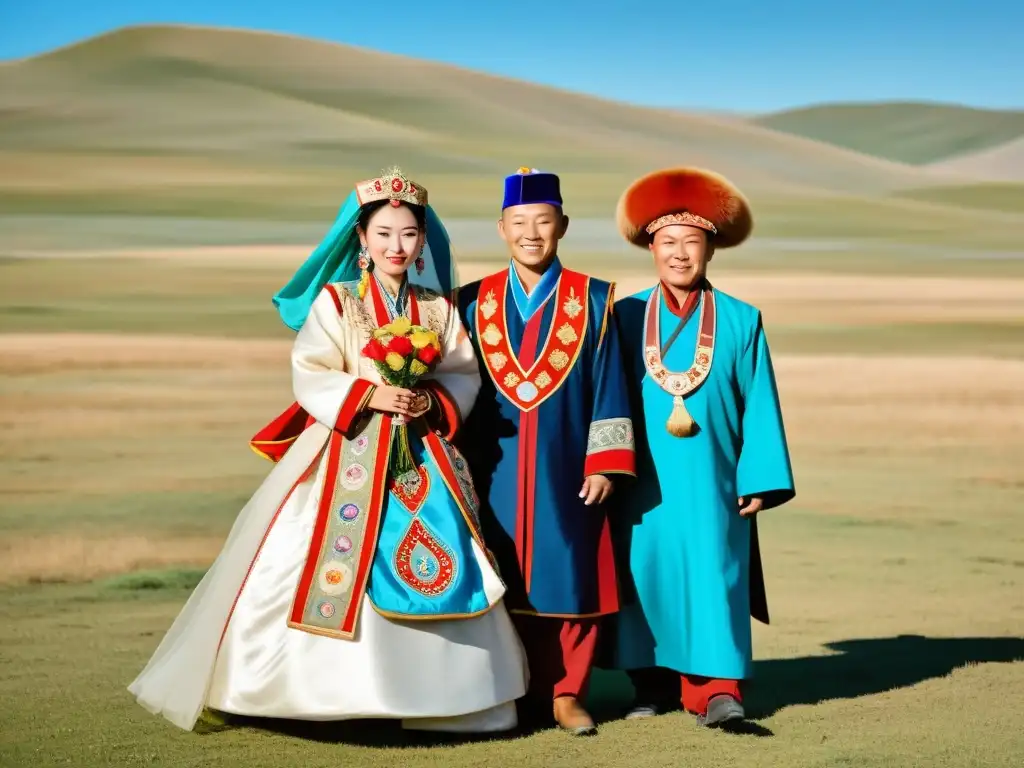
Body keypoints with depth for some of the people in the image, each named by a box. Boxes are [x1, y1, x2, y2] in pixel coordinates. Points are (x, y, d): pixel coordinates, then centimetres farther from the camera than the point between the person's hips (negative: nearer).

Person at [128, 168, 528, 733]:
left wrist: (433, 401, -12)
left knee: (439, 567, 1)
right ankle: (310, 681, 7)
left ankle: (429, 695, 12)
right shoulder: (334, 301, -1)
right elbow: (310, 377, -7)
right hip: (346, 453, -3)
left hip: (421, 454, 3)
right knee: (325, 565, -5)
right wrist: (369, 395, -19)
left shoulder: (439, 309, 10)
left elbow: (465, 376, 8)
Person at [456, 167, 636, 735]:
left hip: (566, 470, -1)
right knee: (500, 586, 6)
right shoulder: (475, 302, 6)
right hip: (495, 473, 1)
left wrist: (604, 464, -6)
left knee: (568, 579, 3)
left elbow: (608, 386, 0)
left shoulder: (592, 301, 1)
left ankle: (565, 692, 14)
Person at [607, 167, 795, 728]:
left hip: (709, 481, -1)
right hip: (643, 484, 1)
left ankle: (715, 688, -6)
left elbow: (759, 406, 3)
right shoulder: (626, 317, 5)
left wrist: (760, 481, -1)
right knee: (645, 572, 4)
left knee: (711, 573, -7)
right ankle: (654, 684, 17)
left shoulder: (741, 321, 3)